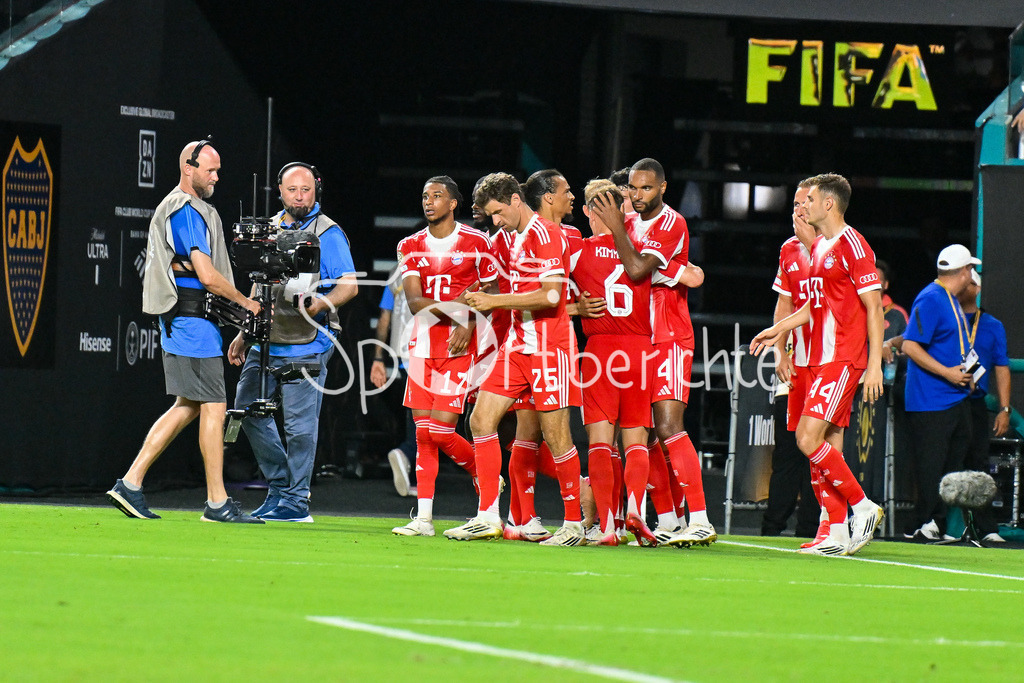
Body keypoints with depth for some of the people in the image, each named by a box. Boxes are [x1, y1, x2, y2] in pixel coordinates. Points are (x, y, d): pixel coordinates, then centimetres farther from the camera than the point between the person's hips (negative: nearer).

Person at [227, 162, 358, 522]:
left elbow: (349, 284, -11)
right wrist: (245, 333, 23)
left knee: (299, 423, -6)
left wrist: (322, 303, -29)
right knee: (249, 410, 5)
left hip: (306, 347, -7)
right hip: (267, 342, 7)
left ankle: (295, 502, 0)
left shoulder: (328, 233, -4)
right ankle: (280, 485, 17)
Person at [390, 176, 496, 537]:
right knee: (423, 432, 2)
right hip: (423, 344, 4)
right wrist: (451, 306, -18)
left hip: (460, 346, -4)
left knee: (441, 431, -12)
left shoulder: (476, 243, -1)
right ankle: (424, 517, 3)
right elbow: (414, 301, 0)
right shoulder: (411, 246, 10)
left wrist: (469, 326, -13)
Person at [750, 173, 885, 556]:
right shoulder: (819, 247, 18)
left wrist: (874, 364, -17)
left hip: (843, 360, -9)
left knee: (809, 439, -17)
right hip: (819, 360, 9)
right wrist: (778, 330, 27)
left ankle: (863, 506, -6)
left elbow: (874, 308, -12)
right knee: (828, 446, 5)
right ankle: (837, 534, 5)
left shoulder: (852, 245, -10)